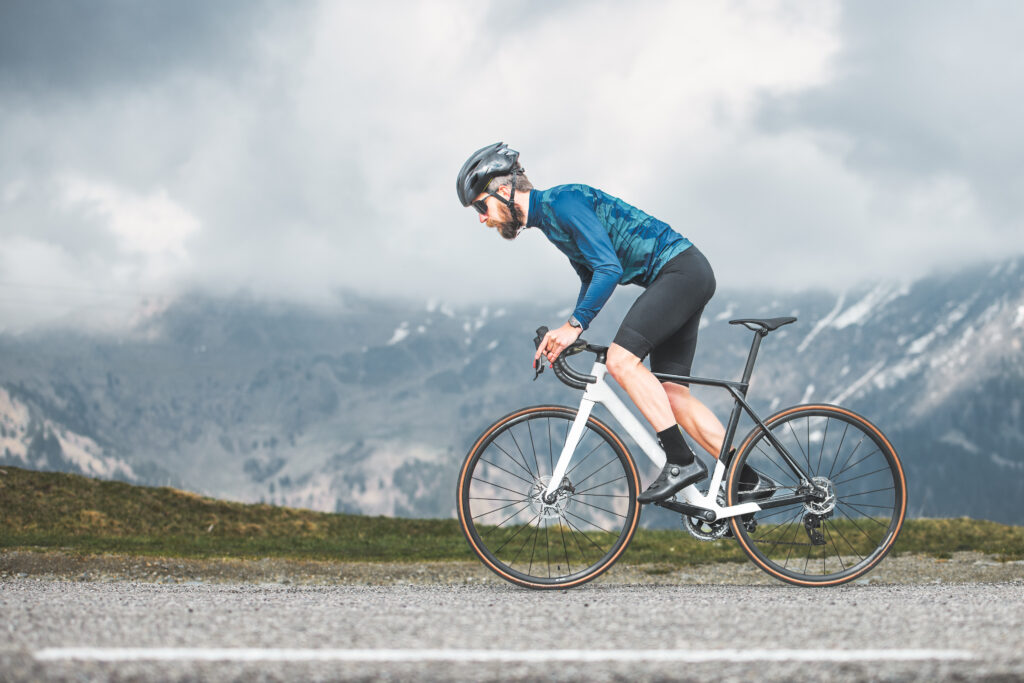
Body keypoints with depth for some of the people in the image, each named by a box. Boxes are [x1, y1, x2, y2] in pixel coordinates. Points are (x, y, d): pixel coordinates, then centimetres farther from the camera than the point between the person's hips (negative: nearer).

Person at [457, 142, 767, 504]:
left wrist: (574, 325, -22)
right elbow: (591, 278, 24)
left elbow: (609, 268, -23)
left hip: (681, 269, -10)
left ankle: (682, 461, -20)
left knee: (622, 359, -21)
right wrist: (565, 333, 12)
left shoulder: (562, 201, -15)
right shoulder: (548, 216, 16)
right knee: (671, 393, 4)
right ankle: (746, 480, 4)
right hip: (682, 277, 10)